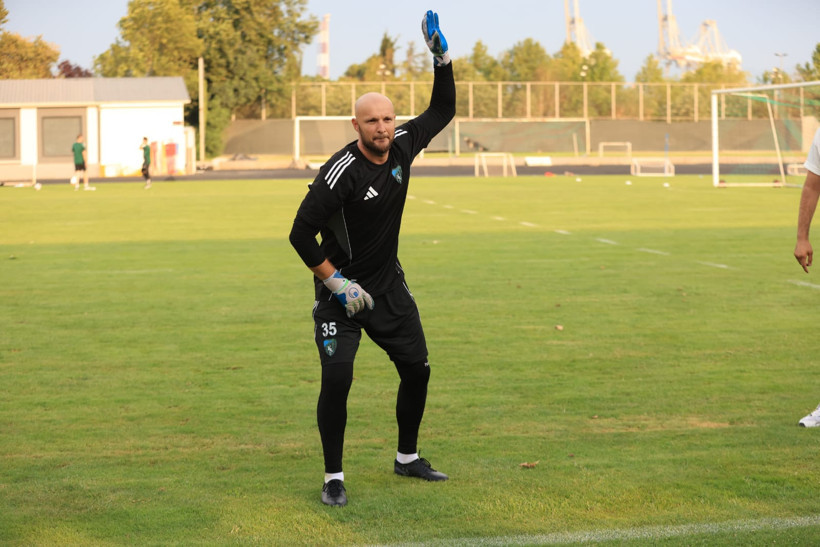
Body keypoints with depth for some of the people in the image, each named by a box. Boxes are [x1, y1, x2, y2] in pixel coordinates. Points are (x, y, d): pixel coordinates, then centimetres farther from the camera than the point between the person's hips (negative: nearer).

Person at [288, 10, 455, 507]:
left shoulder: (402, 146, -4)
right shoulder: (341, 172, -23)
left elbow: (443, 112, 12)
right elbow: (301, 233, -21)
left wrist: (442, 58, 0)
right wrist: (336, 283, -19)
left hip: (389, 285, 7)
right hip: (343, 290, -7)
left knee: (417, 369, 11)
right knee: (337, 378, -17)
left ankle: (407, 458, 30)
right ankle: (334, 478, -4)